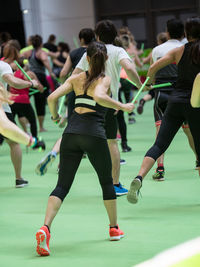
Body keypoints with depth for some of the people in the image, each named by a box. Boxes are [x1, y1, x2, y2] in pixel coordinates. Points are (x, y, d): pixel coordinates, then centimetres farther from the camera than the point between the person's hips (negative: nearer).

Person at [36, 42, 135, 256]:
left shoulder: (76, 78, 13)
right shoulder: (104, 79, 2)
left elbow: (52, 98, 5)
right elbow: (98, 96, -20)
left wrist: (55, 116, 23)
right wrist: (123, 107, -10)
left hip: (71, 133, 3)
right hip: (93, 134, -3)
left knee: (62, 185, 0)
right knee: (106, 181, 19)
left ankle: (45, 228, -21)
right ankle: (114, 228, 30)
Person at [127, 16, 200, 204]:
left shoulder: (178, 51, 6)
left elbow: (154, 67, 2)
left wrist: (148, 83, 20)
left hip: (175, 101, 2)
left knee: (159, 145, -2)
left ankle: (139, 178, -24)